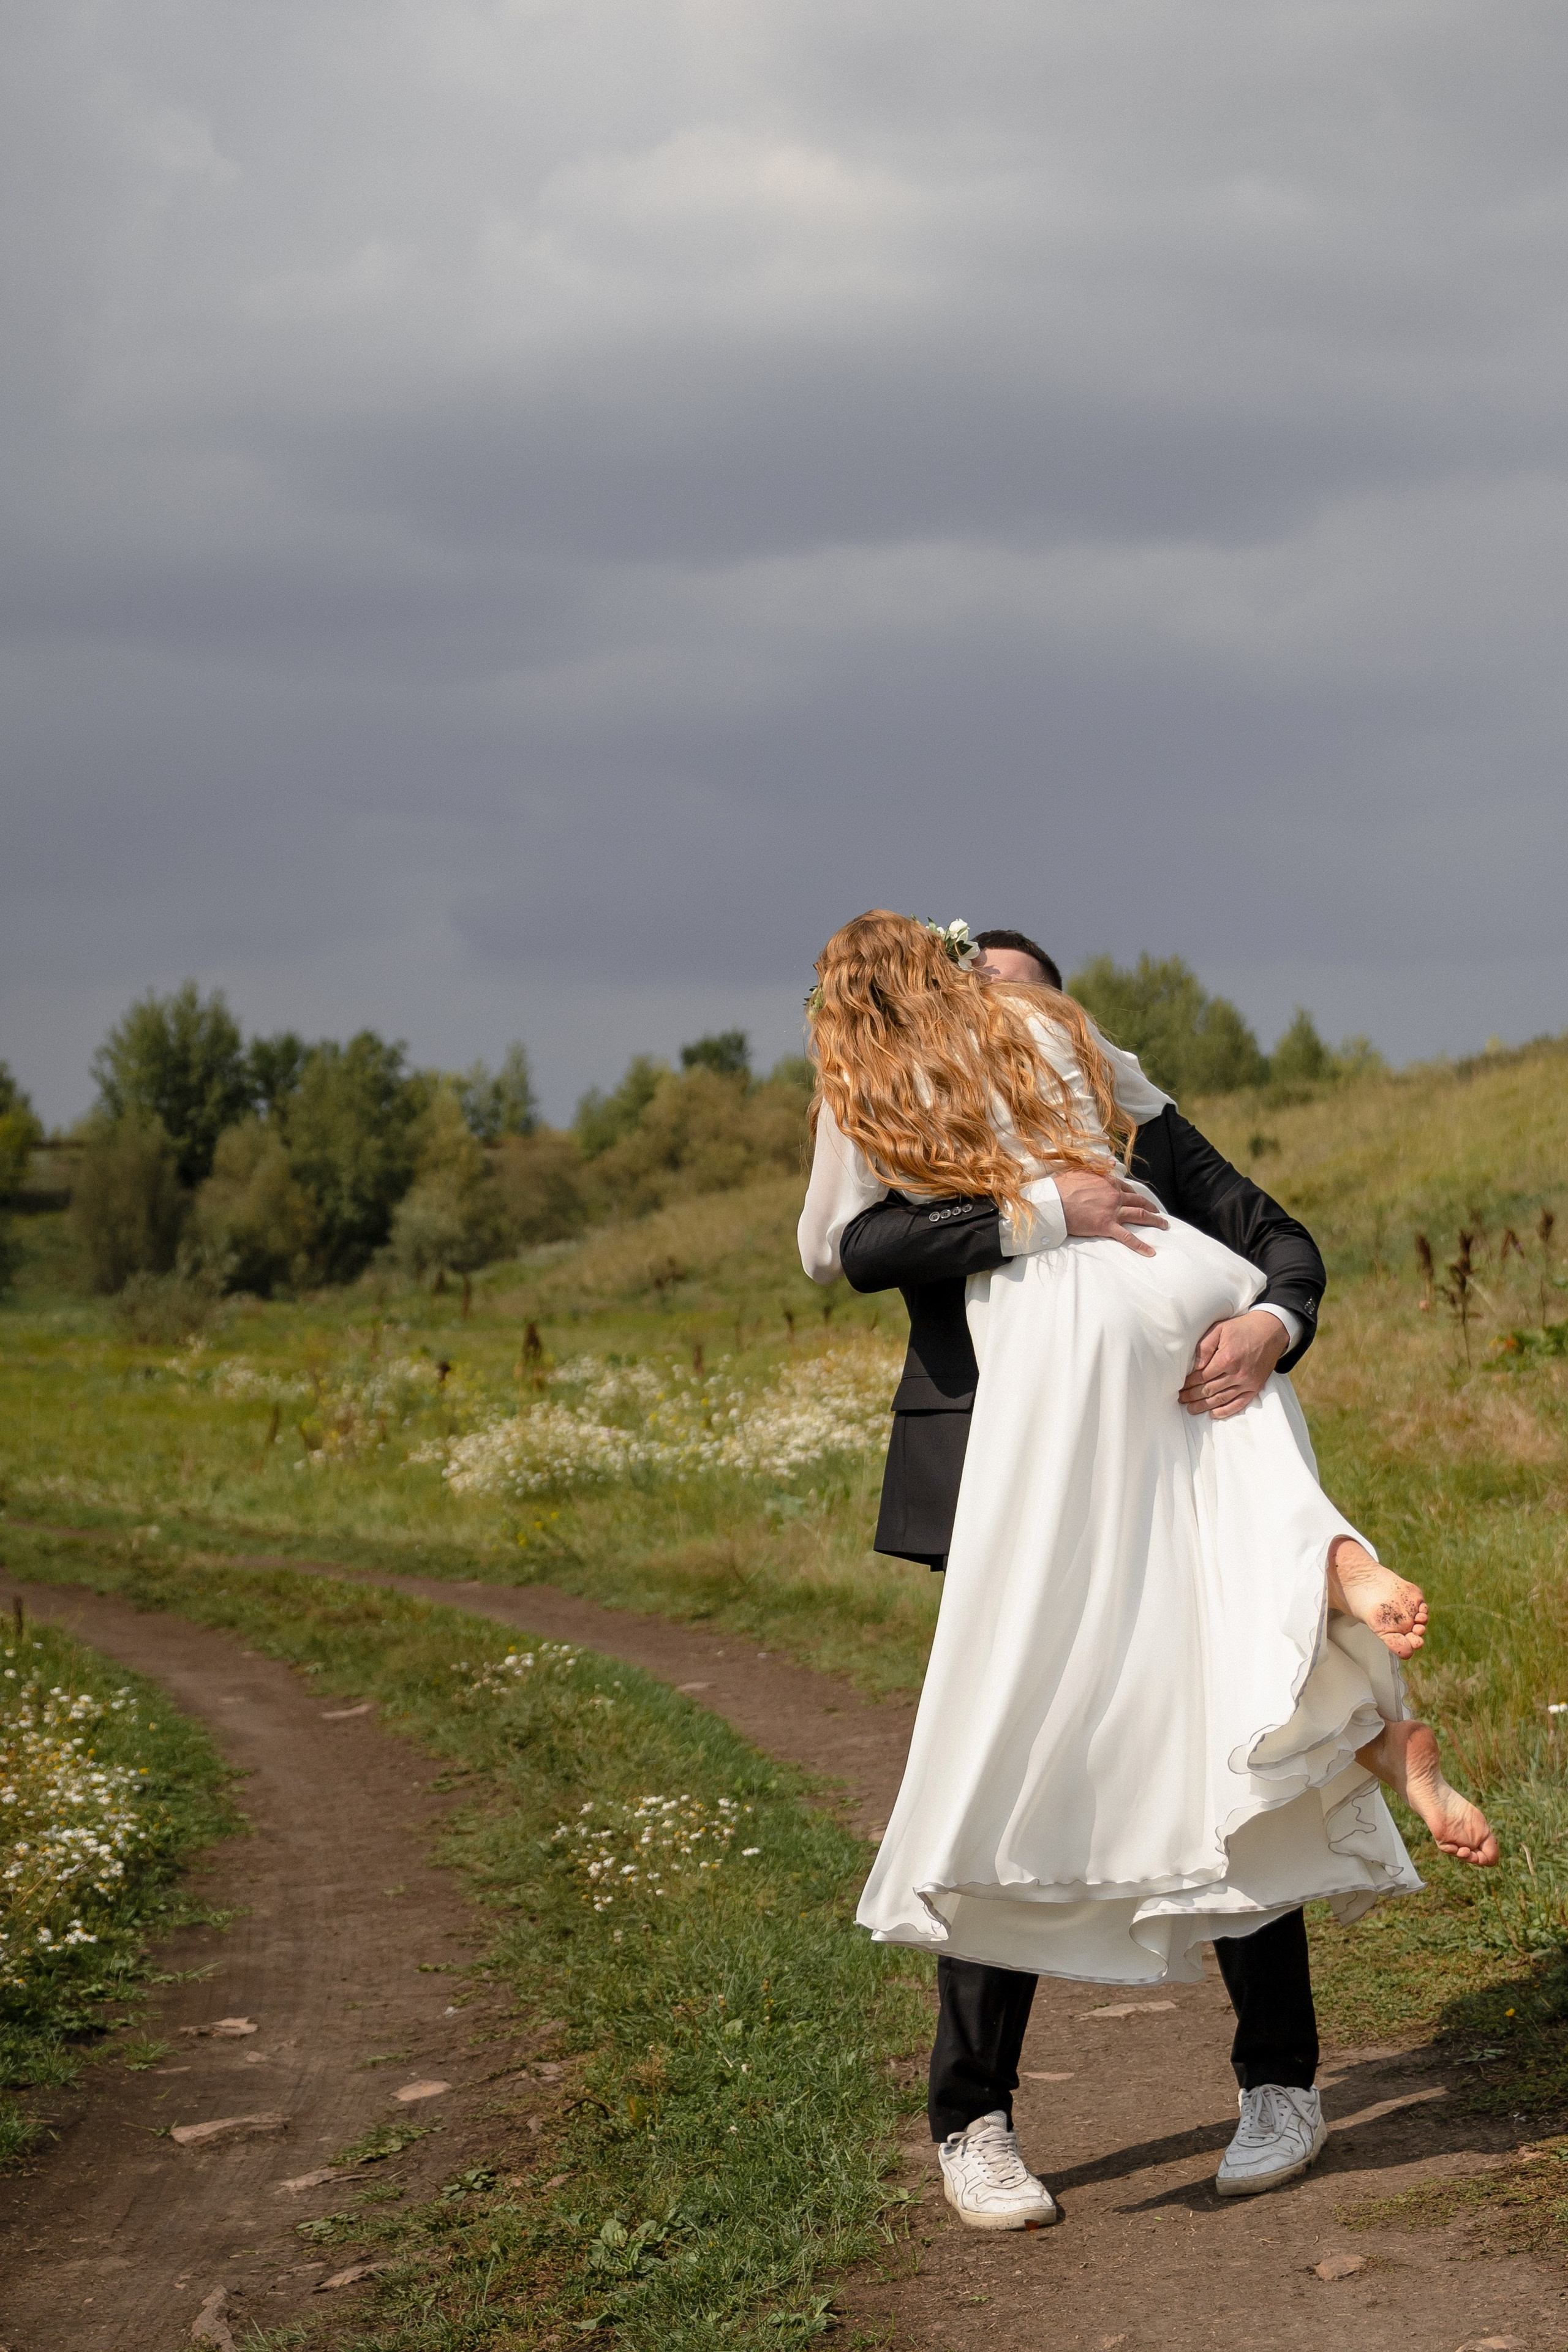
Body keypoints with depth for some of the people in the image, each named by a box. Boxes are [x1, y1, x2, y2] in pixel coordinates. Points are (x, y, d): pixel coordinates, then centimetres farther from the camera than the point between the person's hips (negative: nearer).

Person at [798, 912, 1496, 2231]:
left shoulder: (1124, 1110, 15)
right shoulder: (895, 1126, 11)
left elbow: (1282, 1239, 11)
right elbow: (852, 1245, -11)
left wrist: (1271, 1322, -11)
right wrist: (1040, 1215, -16)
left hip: (1171, 1462, 2)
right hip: (1008, 1497, -2)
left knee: (1233, 1757, -2)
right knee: (1007, 1787, -5)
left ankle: (1280, 2083, 10)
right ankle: (975, 2121, 4)